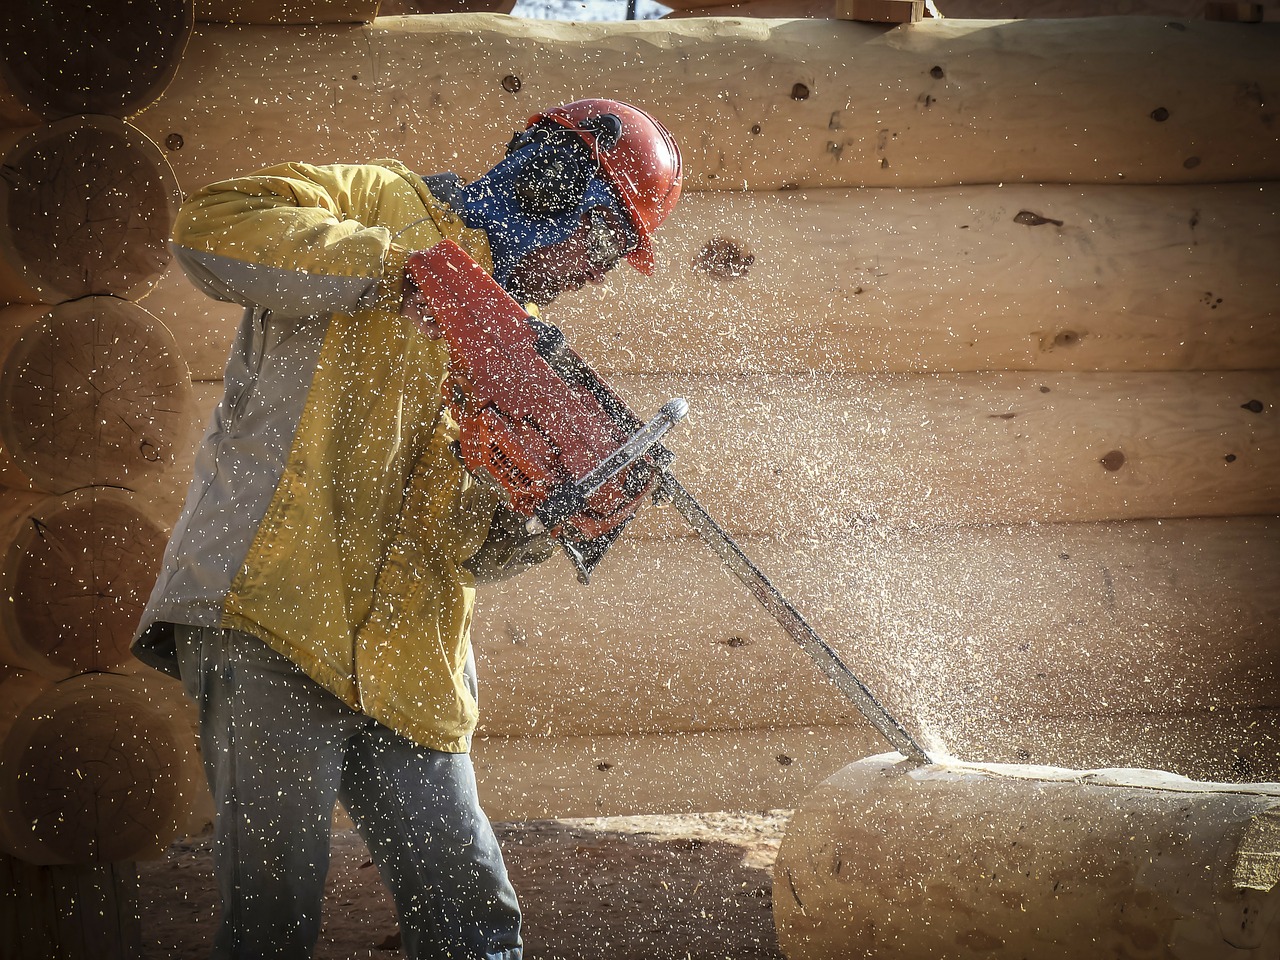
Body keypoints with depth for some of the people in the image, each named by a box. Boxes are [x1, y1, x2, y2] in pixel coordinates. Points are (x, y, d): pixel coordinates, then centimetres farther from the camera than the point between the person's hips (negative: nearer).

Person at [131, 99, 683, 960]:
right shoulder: (388, 204, 4)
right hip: (273, 627, -7)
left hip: (406, 668, 7)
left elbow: (462, 544, 18)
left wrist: (520, 529, -5)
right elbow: (212, 227, -15)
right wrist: (398, 271, -18)